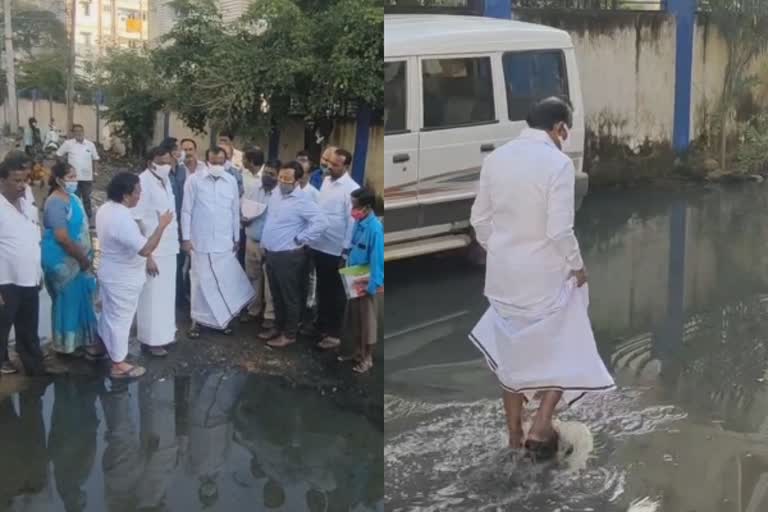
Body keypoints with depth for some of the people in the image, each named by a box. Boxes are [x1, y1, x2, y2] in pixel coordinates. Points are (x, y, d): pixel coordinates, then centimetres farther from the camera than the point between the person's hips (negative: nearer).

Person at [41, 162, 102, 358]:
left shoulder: (72, 198, 8)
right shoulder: (56, 203, -21)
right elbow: (62, 237, -25)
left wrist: (86, 256, 10)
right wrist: (83, 258, -17)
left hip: (75, 259, 9)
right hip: (63, 261, -9)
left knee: (80, 299, 15)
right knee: (71, 300, 1)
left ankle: (79, 340, 26)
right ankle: (70, 343, 12)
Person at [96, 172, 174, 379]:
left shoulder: (105, 209, 0)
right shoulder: (122, 219, -31)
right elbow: (145, 249, -35)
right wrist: (161, 226, -28)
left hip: (109, 273, 9)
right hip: (123, 279, -9)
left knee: (109, 315, 26)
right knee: (121, 319, 5)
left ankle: (106, 348, 44)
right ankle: (119, 365, 19)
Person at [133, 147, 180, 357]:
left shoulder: (166, 180, 7)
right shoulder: (143, 183, -18)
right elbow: (137, 222, -19)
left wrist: (175, 242, 13)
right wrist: (147, 255, -19)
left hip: (168, 248, 8)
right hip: (153, 251, -8)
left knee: (166, 295, 16)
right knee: (152, 297, 2)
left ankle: (164, 333, 29)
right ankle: (151, 340, 13)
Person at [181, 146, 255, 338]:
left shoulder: (231, 181, 3)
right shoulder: (194, 180, -5)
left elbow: (235, 211, 9)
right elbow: (186, 211, -3)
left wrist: (237, 238, 10)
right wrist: (185, 237, -6)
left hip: (225, 241, 2)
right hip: (201, 241, -2)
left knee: (226, 281, 5)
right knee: (201, 281, 6)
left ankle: (223, 318, 18)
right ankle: (198, 320, 16)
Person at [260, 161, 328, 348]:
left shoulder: (302, 201, -18)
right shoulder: (275, 195, 8)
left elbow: (322, 222, -27)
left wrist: (300, 239, -20)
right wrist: (265, 241, 16)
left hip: (288, 256, -8)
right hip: (271, 254, 8)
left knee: (290, 297, 4)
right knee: (276, 295, 19)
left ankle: (289, 334, 15)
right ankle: (278, 327, 33)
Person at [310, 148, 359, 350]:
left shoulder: (352, 189, -15)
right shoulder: (326, 181, 7)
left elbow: (353, 221, -15)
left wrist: (346, 252, -15)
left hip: (336, 250, -7)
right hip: (319, 245, 7)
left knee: (336, 292, 6)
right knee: (322, 288, 20)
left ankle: (334, 334, 16)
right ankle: (321, 325, 35)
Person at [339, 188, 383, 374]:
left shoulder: (375, 228, -23)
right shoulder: (359, 223, 1)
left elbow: (378, 260, -22)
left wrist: (371, 286, -21)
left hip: (367, 283, -8)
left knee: (368, 321, 6)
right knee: (355, 318, 18)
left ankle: (367, 358, 19)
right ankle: (359, 351, 33)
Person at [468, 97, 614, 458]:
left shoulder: (496, 158, 1)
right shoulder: (558, 163, -17)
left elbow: (480, 219, 6)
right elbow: (560, 230, -19)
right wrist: (577, 266, -4)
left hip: (503, 274, 6)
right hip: (545, 275, -5)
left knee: (512, 348, 18)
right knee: (565, 349, 12)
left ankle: (514, 433, 27)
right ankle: (540, 429, 5)